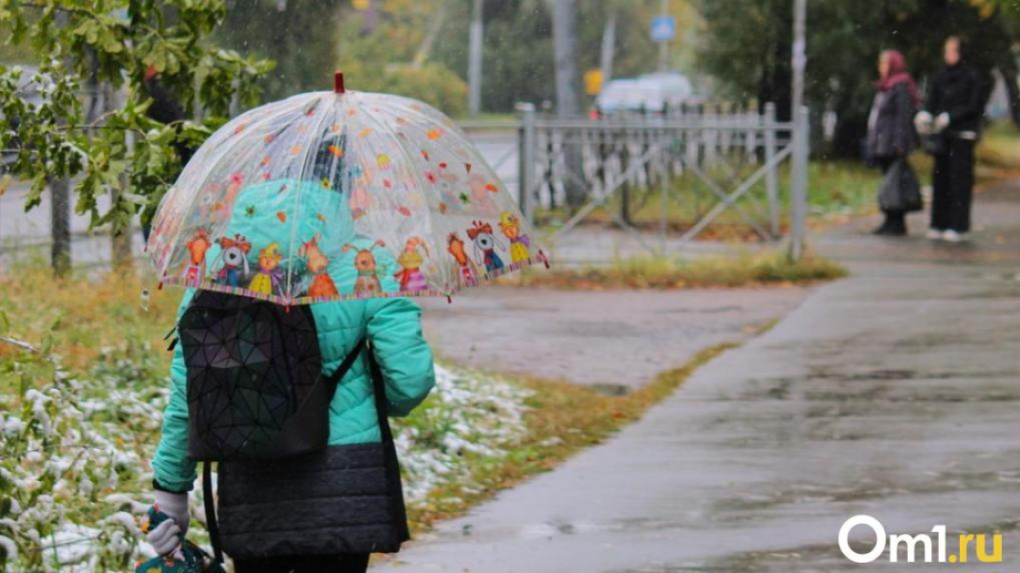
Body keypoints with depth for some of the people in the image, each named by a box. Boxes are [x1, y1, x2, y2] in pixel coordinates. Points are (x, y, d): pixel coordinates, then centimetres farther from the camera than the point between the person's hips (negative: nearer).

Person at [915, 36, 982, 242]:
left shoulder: (970, 78, -4)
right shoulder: (940, 78, 11)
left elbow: (972, 107, -8)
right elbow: (932, 102, 10)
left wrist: (948, 117, -18)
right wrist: (925, 115, -12)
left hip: (963, 134, -5)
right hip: (943, 135, 5)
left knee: (960, 178, -6)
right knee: (940, 177, 3)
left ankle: (958, 226, -4)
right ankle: (939, 224, 9)